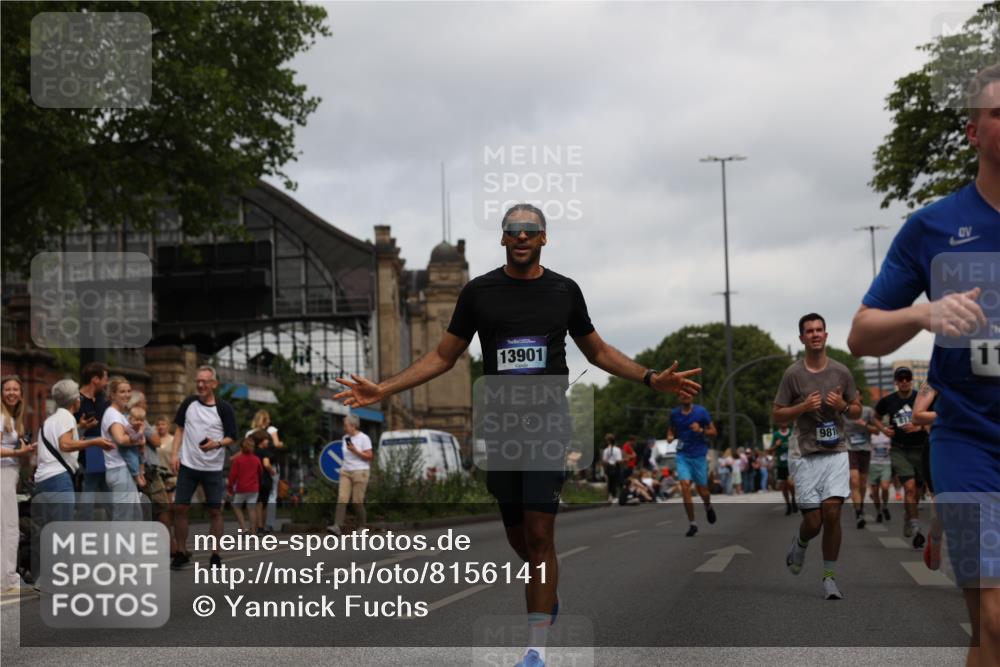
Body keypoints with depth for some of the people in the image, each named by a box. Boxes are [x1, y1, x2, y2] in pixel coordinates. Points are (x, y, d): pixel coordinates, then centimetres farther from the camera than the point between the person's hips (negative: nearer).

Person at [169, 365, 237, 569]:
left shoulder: (224, 409, -4)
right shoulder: (189, 403, 4)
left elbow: (232, 438, -2)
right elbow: (179, 428, 11)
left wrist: (217, 444, -22)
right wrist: (174, 454, 1)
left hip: (213, 468, -2)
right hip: (187, 465, 2)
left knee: (215, 511, 1)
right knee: (179, 508, 0)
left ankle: (215, 555, 11)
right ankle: (181, 552, 13)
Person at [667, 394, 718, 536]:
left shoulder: (701, 412, -6)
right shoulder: (674, 413, 2)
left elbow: (714, 432, -2)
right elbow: (671, 428, 20)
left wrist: (701, 430, -21)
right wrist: (669, 436, -3)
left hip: (699, 455, -1)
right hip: (682, 454, 1)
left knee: (701, 490, 6)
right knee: (685, 487, -14)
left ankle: (708, 506, 43)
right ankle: (692, 523, -7)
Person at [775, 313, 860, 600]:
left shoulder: (841, 372, 5)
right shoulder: (793, 374, -2)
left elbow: (857, 411, 14)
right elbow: (776, 415, 2)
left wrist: (843, 406, -8)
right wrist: (803, 407, -14)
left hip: (836, 453, 1)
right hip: (808, 456, -1)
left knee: (832, 513, -10)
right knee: (813, 521, -2)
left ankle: (829, 578, 3)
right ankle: (800, 543, 35)